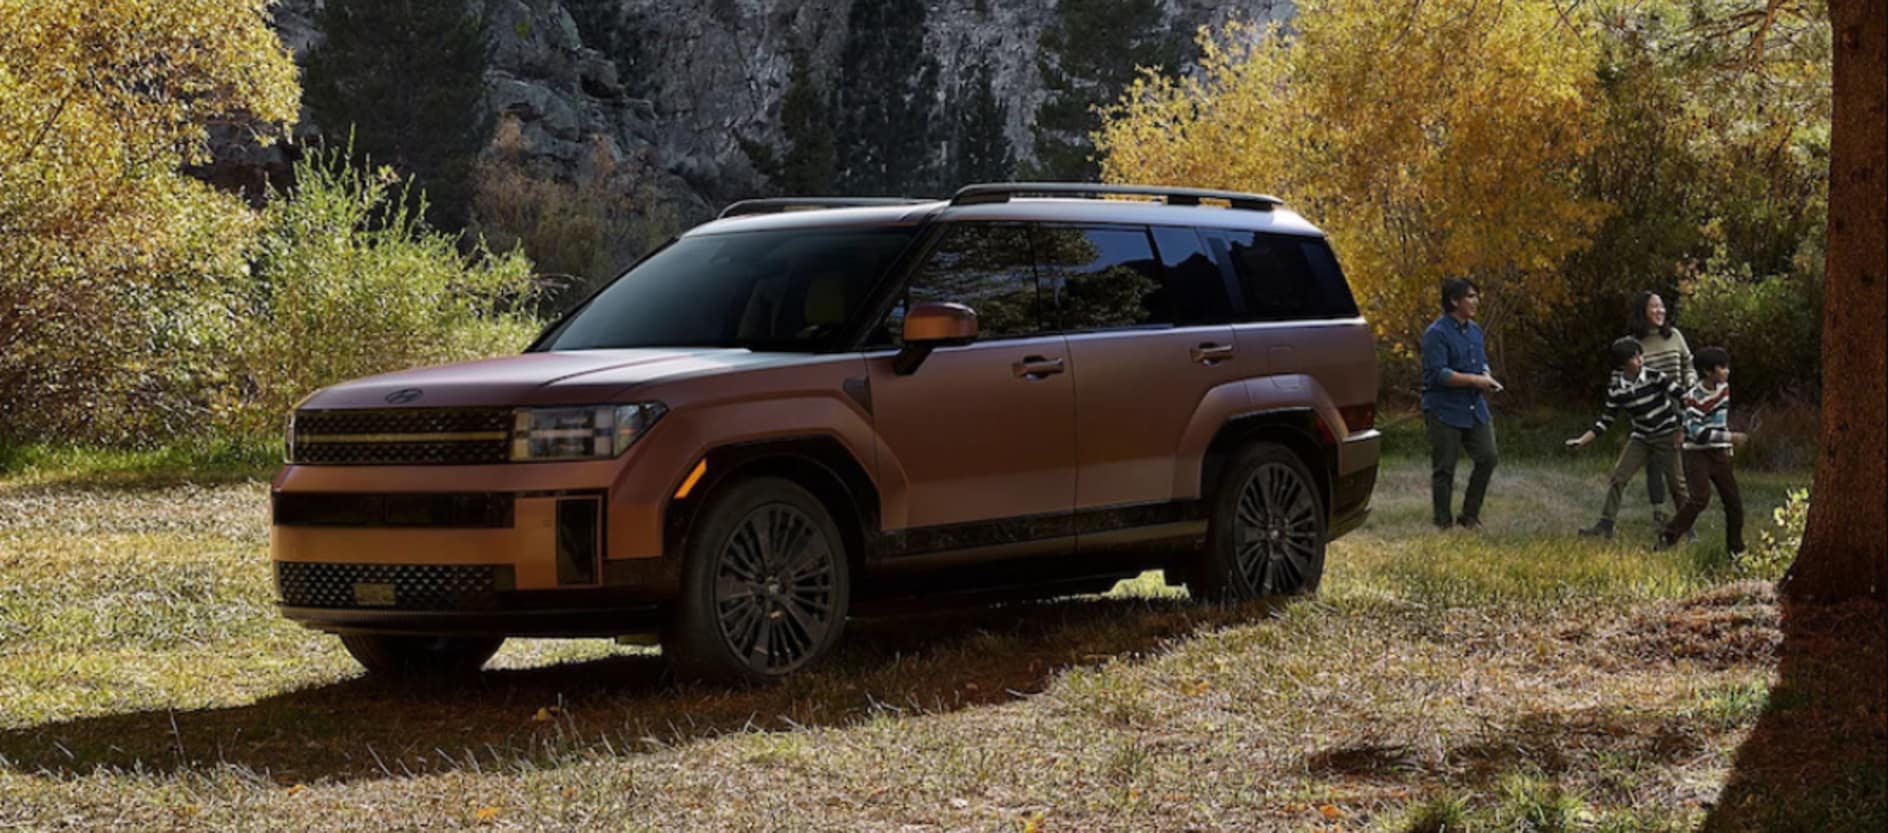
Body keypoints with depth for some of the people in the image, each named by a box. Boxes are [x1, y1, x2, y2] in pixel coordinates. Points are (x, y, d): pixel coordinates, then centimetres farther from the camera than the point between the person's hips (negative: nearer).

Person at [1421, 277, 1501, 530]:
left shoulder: (1474, 330, 12)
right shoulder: (1436, 334, -14)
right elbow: (1439, 374, -21)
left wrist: (1487, 378, 2)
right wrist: (1475, 380, -20)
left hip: (1474, 409, 7)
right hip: (1445, 411, -7)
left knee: (1487, 457, 0)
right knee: (1444, 469, 0)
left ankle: (1469, 516, 14)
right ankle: (1443, 524, 9)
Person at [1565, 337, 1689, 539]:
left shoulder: (1654, 377, -16)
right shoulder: (1616, 389, -7)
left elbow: (1683, 397, -12)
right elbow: (1605, 422, -1)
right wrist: (1581, 441, -10)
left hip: (1667, 436, -3)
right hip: (1641, 438, 3)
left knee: (1676, 482, -1)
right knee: (1618, 477, -7)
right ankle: (1605, 524, -2)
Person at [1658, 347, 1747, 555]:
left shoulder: (1724, 388, 6)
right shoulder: (1694, 397, -17)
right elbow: (1697, 432, -24)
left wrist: (1728, 447, 21)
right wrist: (1729, 437, -26)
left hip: (1719, 453, 7)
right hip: (1697, 453, -7)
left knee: (1733, 499, 4)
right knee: (1700, 497, -21)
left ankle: (1736, 549, 15)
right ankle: (1667, 538, -13)